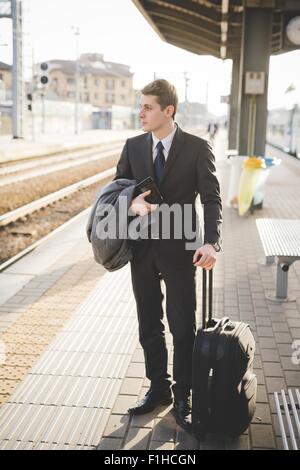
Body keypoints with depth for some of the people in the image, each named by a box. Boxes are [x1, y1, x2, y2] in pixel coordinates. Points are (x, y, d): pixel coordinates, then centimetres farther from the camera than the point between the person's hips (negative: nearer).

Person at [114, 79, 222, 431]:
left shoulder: (197, 148, -6)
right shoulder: (133, 146, 4)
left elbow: (211, 198, -9)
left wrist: (211, 242, -23)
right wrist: (131, 202, -17)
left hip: (179, 249, -4)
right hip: (143, 248, 4)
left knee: (183, 328, 5)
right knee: (149, 326, 13)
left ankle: (182, 396, 22)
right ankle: (158, 388, 30)